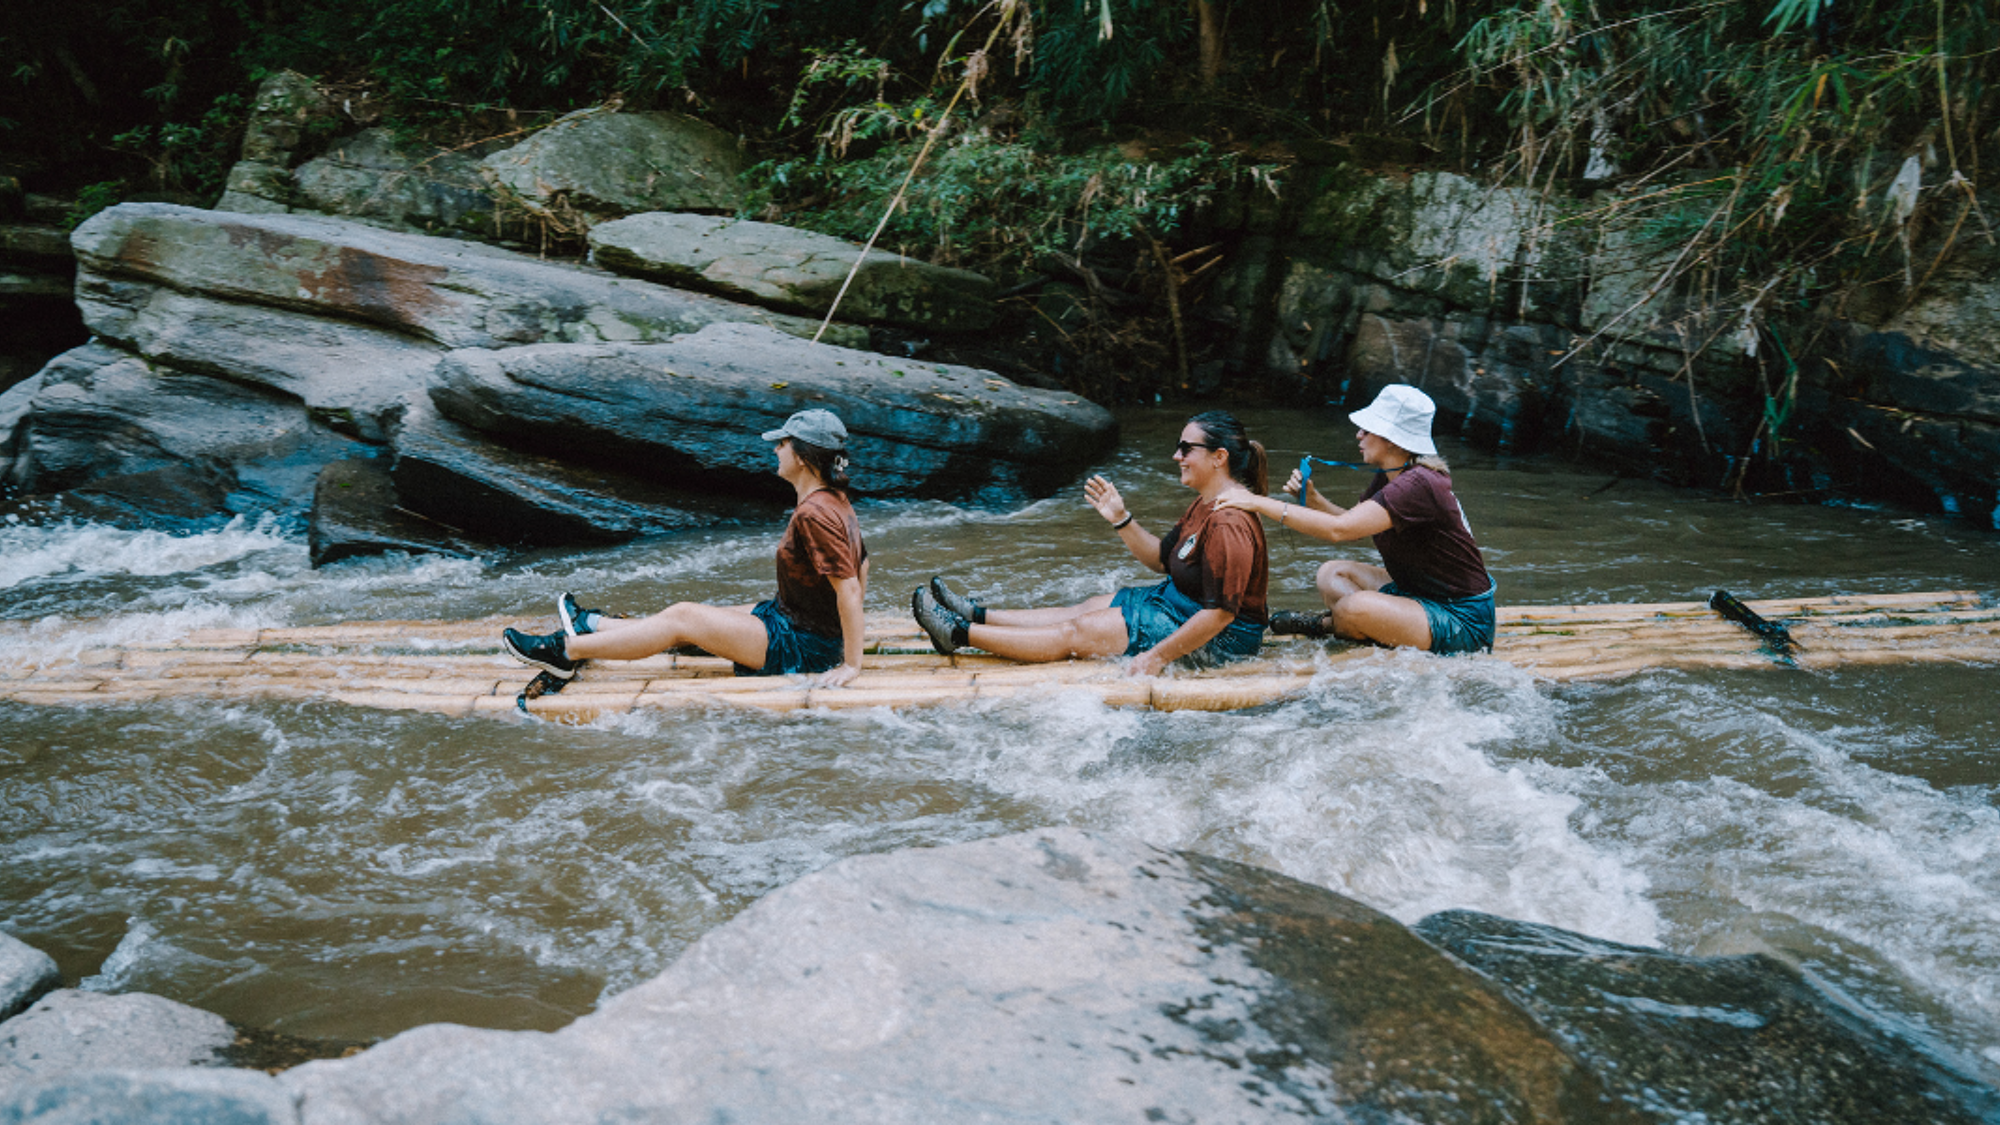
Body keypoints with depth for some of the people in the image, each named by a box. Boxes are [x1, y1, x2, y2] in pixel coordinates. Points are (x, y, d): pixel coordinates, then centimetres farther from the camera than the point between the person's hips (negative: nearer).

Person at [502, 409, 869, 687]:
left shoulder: (814, 513, -26)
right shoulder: (836, 501, 6)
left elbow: (849, 588, -29)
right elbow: (862, 566, 16)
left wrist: (851, 664, -26)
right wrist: (846, 631, 21)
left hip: (802, 646, -9)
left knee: (683, 618, -4)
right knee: (689, 616, 17)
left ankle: (566, 650, 3)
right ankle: (589, 625, 34)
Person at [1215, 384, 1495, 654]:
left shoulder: (1419, 485, -26)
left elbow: (1339, 530, -33)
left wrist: (1260, 503, -28)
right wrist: (1312, 498, -4)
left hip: (1464, 622, -10)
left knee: (1356, 607, -27)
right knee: (1332, 574, 10)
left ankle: (1325, 625, 3)